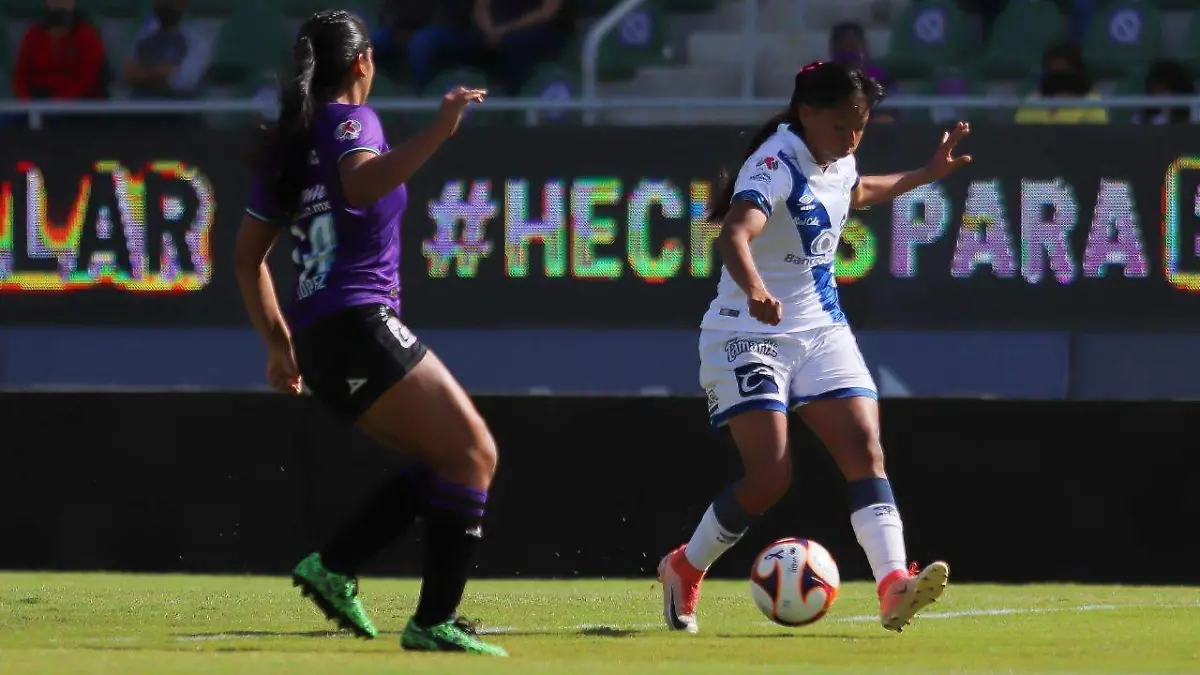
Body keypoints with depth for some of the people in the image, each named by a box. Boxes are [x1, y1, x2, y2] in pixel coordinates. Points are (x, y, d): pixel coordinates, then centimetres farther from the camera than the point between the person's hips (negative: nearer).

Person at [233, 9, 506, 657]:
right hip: (359, 324, -9)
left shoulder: (287, 144, 19)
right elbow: (361, 185, -29)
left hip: (315, 335, 9)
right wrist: (439, 131, -33)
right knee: (473, 453, -7)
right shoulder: (349, 119, -5)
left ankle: (334, 565, 4)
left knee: (444, 458, 14)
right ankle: (434, 621, -14)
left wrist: (279, 343, 27)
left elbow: (247, 257, 22)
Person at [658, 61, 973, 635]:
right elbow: (735, 233, -41)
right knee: (770, 475, -15)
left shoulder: (836, 160, 5)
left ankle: (894, 587, -26)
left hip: (821, 331, 7)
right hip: (750, 336, -7)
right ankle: (684, 570, 10)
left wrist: (926, 175, 32)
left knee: (865, 451, -13)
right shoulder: (777, 164, -21)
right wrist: (754, 289, -60)